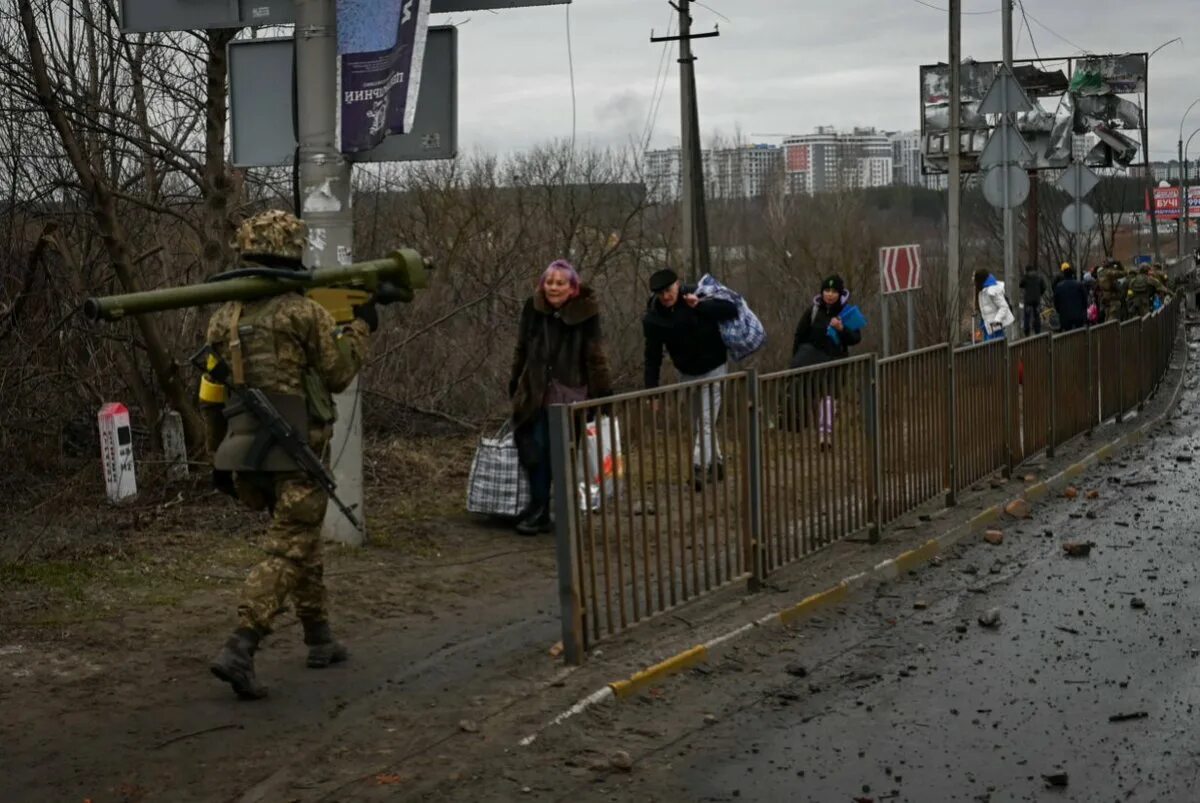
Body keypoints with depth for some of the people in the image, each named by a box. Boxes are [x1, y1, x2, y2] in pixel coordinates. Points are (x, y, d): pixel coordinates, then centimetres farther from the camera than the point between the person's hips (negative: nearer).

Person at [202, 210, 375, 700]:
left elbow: (212, 397, 12)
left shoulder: (224, 318, 9)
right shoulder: (303, 312, -11)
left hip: (246, 453, 7)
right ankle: (239, 650, -18)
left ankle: (319, 639, 29)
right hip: (296, 454, -7)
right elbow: (338, 373, -2)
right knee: (286, 553, -5)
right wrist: (361, 328, 12)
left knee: (302, 540, 21)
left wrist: (221, 455, 21)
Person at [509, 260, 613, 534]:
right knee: (537, 451, -2)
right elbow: (521, 350, 12)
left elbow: (596, 357, -4)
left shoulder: (585, 313, -7)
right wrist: (514, 386, 15)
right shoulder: (533, 309, 1)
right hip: (536, 394, 2)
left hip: (571, 394, -2)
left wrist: (605, 393, -6)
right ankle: (538, 511, 7)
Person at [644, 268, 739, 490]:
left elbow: (732, 310, -28)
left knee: (706, 421, -11)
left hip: (713, 369, -4)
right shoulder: (653, 318, -14)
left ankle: (699, 468, -16)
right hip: (686, 373, 4)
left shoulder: (699, 296, -20)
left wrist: (700, 305, -38)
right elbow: (653, 356, -11)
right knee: (699, 422, 14)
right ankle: (716, 464, 30)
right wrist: (651, 390, -15)